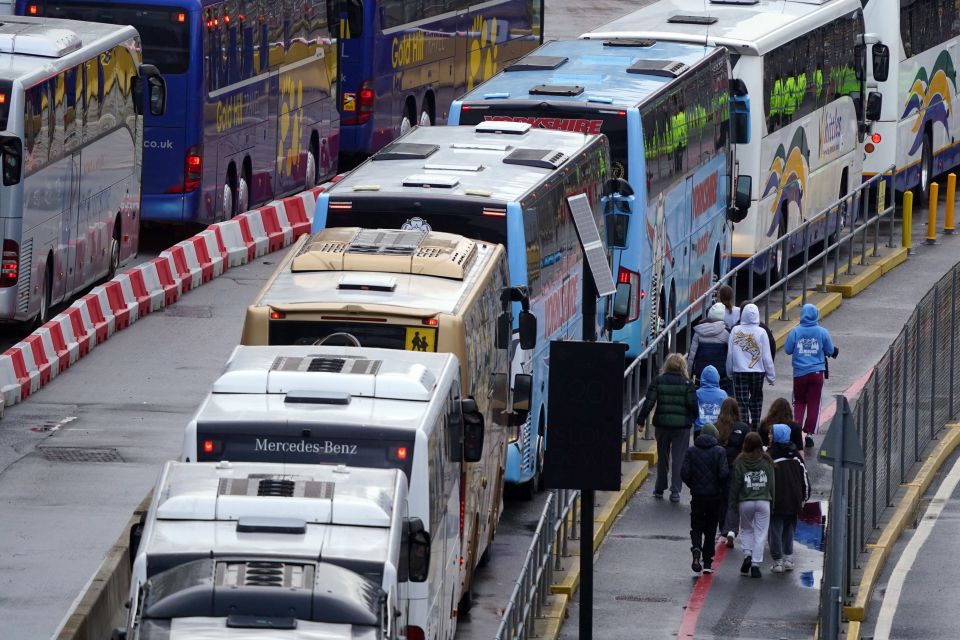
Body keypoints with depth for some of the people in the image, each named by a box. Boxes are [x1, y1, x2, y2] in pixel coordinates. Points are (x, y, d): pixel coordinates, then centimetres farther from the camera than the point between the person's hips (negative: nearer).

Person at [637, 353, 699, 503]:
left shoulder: (658, 381, -2)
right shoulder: (687, 384, -6)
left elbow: (649, 402, -5)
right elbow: (693, 405, -7)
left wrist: (641, 420, 2)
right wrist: (695, 419, 11)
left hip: (662, 424, 2)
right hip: (682, 425, -2)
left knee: (662, 457, 16)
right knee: (678, 458, 3)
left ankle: (660, 489, 24)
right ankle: (675, 491, -3)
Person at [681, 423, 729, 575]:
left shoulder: (691, 451, -1)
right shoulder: (719, 452, -6)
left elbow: (684, 473, -7)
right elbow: (724, 473, -14)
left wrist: (693, 486, 10)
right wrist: (721, 487, 5)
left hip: (697, 495, 1)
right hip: (715, 495, -1)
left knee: (696, 526, 11)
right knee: (710, 529, 10)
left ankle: (696, 549, -19)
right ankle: (707, 563, 9)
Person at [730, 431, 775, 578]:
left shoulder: (740, 462, -5)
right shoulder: (767, 461, -2)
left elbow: (735, 483, -2)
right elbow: (772, 482, 4)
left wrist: (733, 502, 8)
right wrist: (772, 499, 14)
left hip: (745, 501, 0)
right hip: (763, 501, 0)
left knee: (746, 529, 20)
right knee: (760, 533, 4)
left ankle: (747, 554, -1)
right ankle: (756, 564, -1)